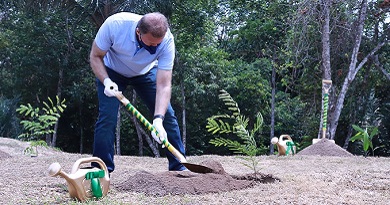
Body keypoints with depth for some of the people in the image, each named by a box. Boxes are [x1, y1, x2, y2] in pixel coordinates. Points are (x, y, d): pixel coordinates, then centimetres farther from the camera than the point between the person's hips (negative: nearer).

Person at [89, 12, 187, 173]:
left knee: (168, 115, -6)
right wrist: (106, 81, -39)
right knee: (107, 117, -17)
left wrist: (158, 120, -46)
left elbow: (163, 85, -34)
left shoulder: (167, 41, -34)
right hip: (112, 72, -1)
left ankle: (179, 167, 6)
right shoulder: (114, 25, -38)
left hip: (145, 73, 1)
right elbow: (95, 57, -21)